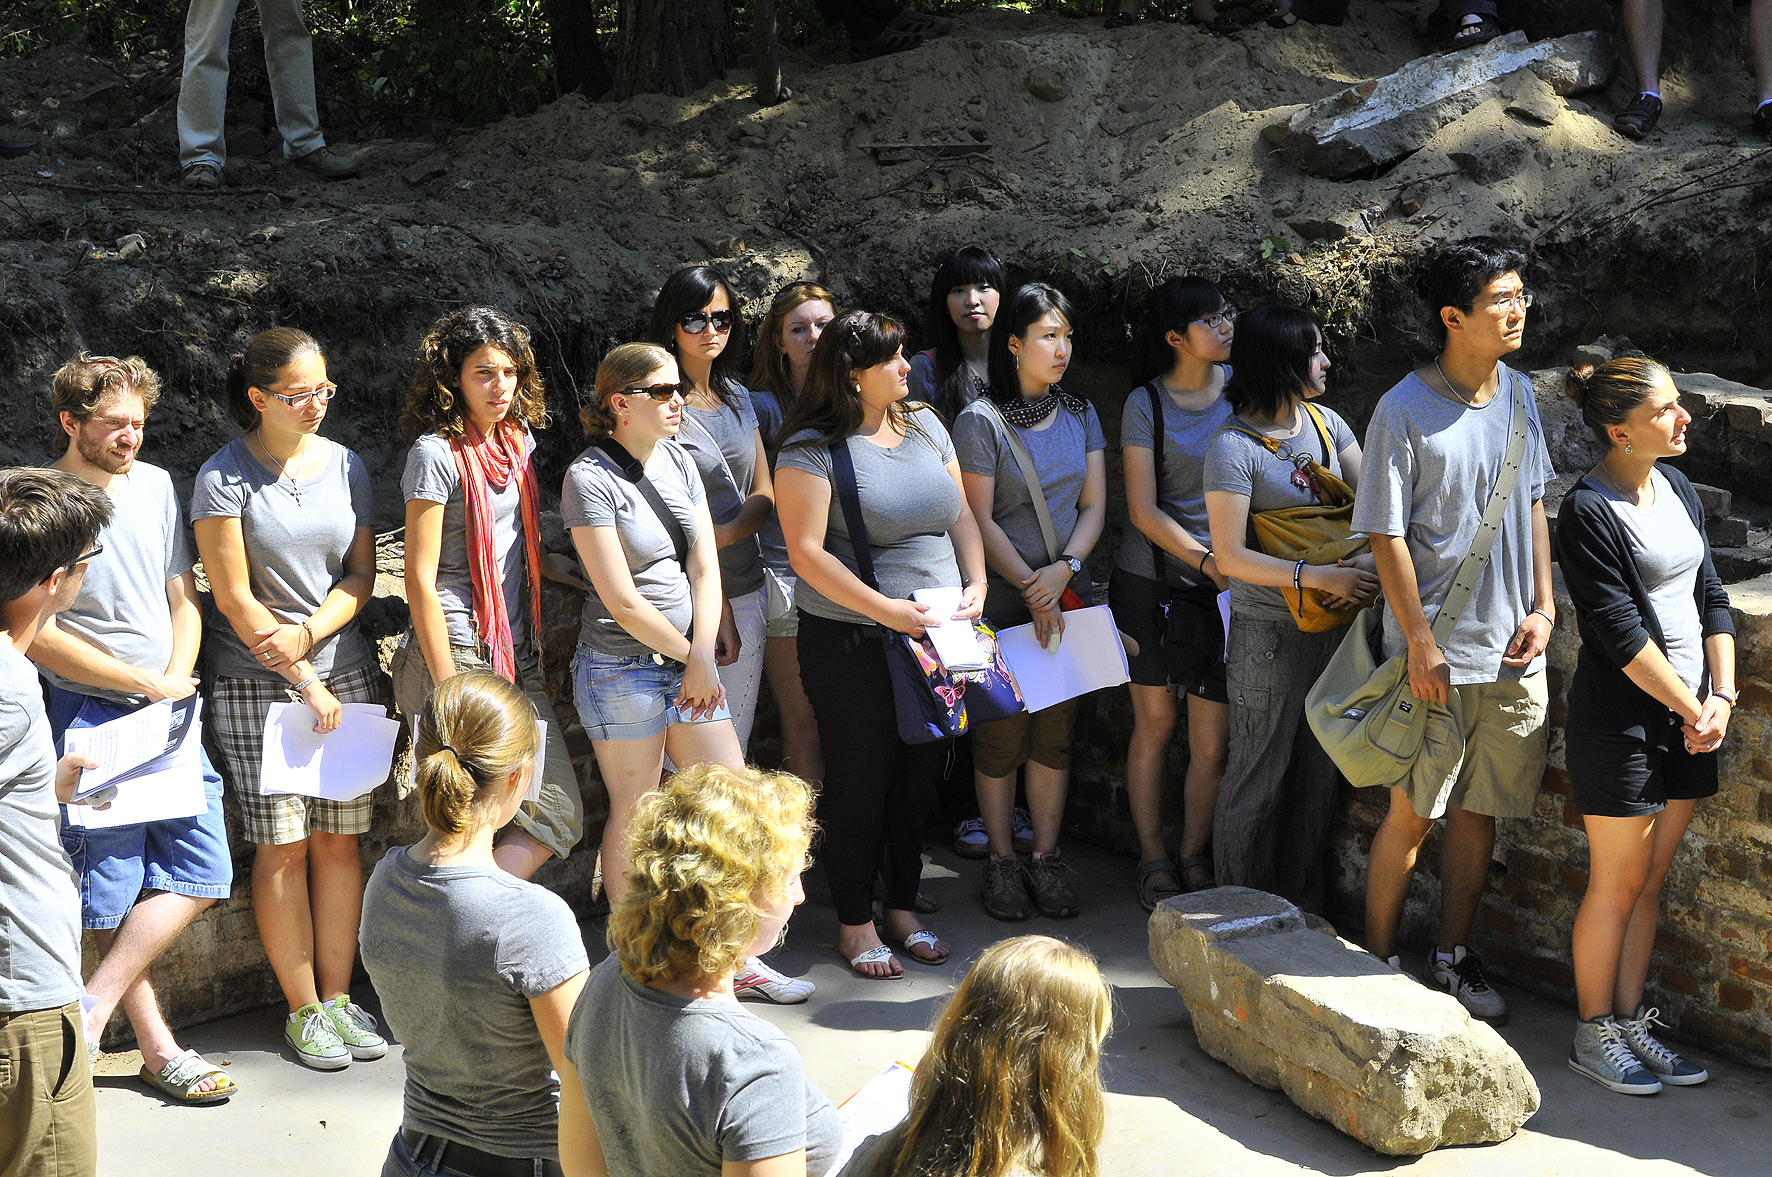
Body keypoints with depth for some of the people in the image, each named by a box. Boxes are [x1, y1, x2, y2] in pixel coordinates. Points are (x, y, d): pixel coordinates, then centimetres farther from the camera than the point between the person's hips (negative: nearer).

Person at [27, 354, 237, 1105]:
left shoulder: (156, 487, 8)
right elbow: (40, 638, -14)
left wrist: (177, 685, -3)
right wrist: (148, 683, -12)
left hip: (170, 713, 6)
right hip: (90, 717, -6)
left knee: (202, 872, 0)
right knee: (116, 888, 0)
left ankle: (93, 1008, 6)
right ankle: (157, 1049, 9)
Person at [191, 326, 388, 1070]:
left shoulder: (344, 466, 7)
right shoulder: (225, 477, -7)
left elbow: (360, 573, 8)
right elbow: (235, 597, -9)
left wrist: (309, 633, -10)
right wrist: (306, 682, -9)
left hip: (344, 670, 4)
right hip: (256, 683, -4)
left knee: (340, 840, 5)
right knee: (283, 847, -2)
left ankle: (338, 997, 14)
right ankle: (303, 1010, 8)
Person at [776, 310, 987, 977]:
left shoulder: (924, 426, 9)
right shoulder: (813, 449, -12)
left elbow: (960, 516, 14)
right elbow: (807, 552, -17)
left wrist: (976, 584, -2)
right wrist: (882, 608, -22)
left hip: (935, 637, 6)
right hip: (852, 644, -6)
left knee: (919, 779, 14)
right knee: (860, 785, 3)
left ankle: (902, 907, 30)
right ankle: (855, 923, 18)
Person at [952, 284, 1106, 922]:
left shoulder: (1080, 414, 8)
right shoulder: (981, 421, -7)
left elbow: (1093, 505, 6)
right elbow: (981, 521, -9)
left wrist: (1064, 569, -11)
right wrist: (1032, 592, -14)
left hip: (1067, 592, 4)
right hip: (1001, 597, -4)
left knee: (1055, 732, 7)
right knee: (1001, 734, 0)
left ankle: (1046, 857, 17)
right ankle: (1001, 859, 13)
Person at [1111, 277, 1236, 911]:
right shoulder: (1146, 405, -4)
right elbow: (1144, 511, -8)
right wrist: (1210, 562, -16)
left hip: (1224, 589, 2)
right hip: (1152, 580, -2)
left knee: (1211, 741, -1)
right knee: (1154, 723, 6)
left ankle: (1194, 859, 17)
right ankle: (1153, 859, 20)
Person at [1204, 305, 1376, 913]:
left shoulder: (1325, 423, 7)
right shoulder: (1234, 446, -13)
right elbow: (1230, 556, -17)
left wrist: (1369, 560, -15)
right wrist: (1319, 576, -22)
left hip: (1332, 625, 6)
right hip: (1269, 634, -6)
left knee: (1319, 773, 13)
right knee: (1259, 776, 3)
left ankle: (1303, 908, 27)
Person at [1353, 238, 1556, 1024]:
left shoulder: (1517, 394, 7)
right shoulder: (1406, 411, -12)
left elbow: (1532, 505, 15)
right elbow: (1387, 535, -12)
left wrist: (1542, 607, 5)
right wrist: (1421, 645, -14)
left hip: (1514, 650, 6)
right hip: (1437, 650, -6)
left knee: (1480, 812, 12)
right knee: (1412, 814, 1)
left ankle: (1452, 958, 26)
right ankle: (1378, 965, 17)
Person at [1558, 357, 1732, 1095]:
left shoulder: (1676, 488, 8)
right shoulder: (1588, 512, -16)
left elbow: (1710, 596, 10)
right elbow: (1621, 633, -18)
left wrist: (1721, 695, -1)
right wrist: (1694, 710, -12)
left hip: (1685, 719, 7)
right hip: (1619, 722, -7)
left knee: (1650, 881, 13)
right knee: (1618, 883, 2)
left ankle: (1630, 1023, 24)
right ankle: (1594, 1035, 16)